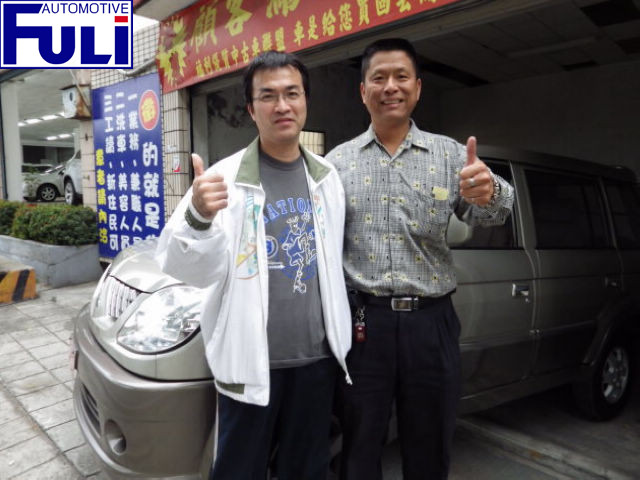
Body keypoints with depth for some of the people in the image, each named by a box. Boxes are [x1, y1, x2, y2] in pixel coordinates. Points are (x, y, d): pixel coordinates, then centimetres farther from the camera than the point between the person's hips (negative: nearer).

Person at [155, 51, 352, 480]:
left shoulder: (327, 177, 4)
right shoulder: (227, 178, -10)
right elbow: (195, 271, -18)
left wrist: (344, 326, 13)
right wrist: (198, 217, -37)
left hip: (317, 357, 4)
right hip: (250, 361, -3)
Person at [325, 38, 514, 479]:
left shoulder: (448, 153, 5)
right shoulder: (338, 161, 4)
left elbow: (484, 215, -10)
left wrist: (489, 193, -33)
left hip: (431, 321, 1)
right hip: (362, 321, 0)